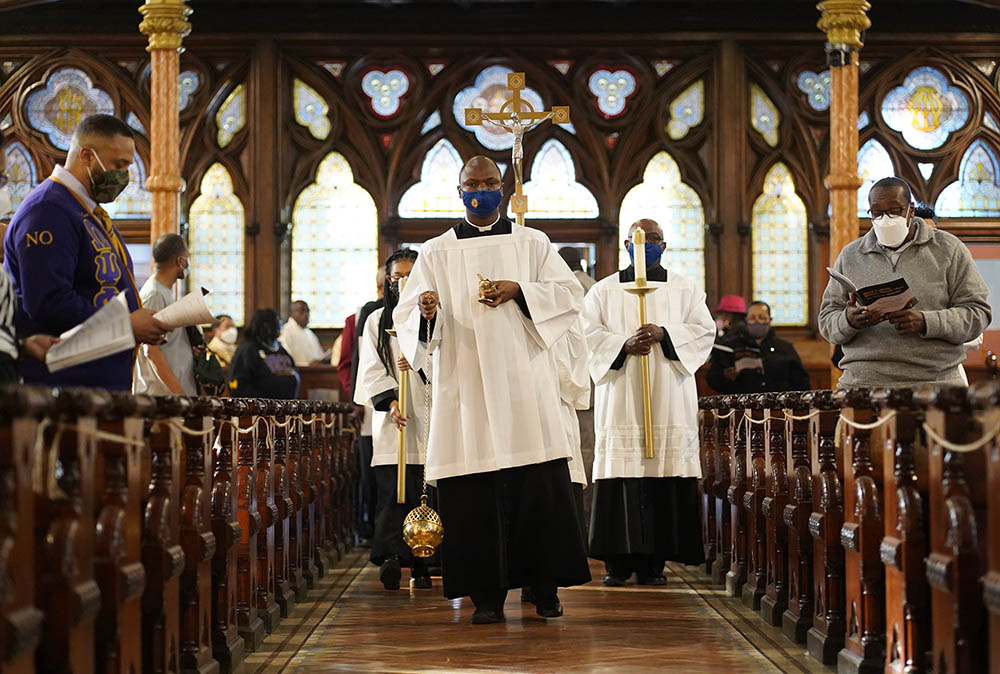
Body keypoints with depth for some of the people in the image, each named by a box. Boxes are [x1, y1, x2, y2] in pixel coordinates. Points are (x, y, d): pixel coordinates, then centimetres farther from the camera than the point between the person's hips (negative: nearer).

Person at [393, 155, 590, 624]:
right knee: (474, 492, -4)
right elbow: (407, 315, 4)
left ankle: (545, 586, 4)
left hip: (523, 379, 0)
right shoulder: (436, 253, 11)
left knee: (539, 484, -5)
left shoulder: (530, 243, 12)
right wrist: (426, 311, -19)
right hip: (465, 385, 0)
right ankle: (486, 594, 1)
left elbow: (571, 292, 6)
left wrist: (518, 291, -8)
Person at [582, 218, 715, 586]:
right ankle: (619, 561, -4)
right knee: (621, 472, -7)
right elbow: (590, 334, 4)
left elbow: (704, 330, 3)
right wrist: (623, 345, -14)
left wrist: (664, 333, -12)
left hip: (668, 398, 0)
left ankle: (653, 561, -3)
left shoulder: (685, 289, 14)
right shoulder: (604, 291, 13)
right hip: (620, 396, 0)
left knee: (665, 479, -6)